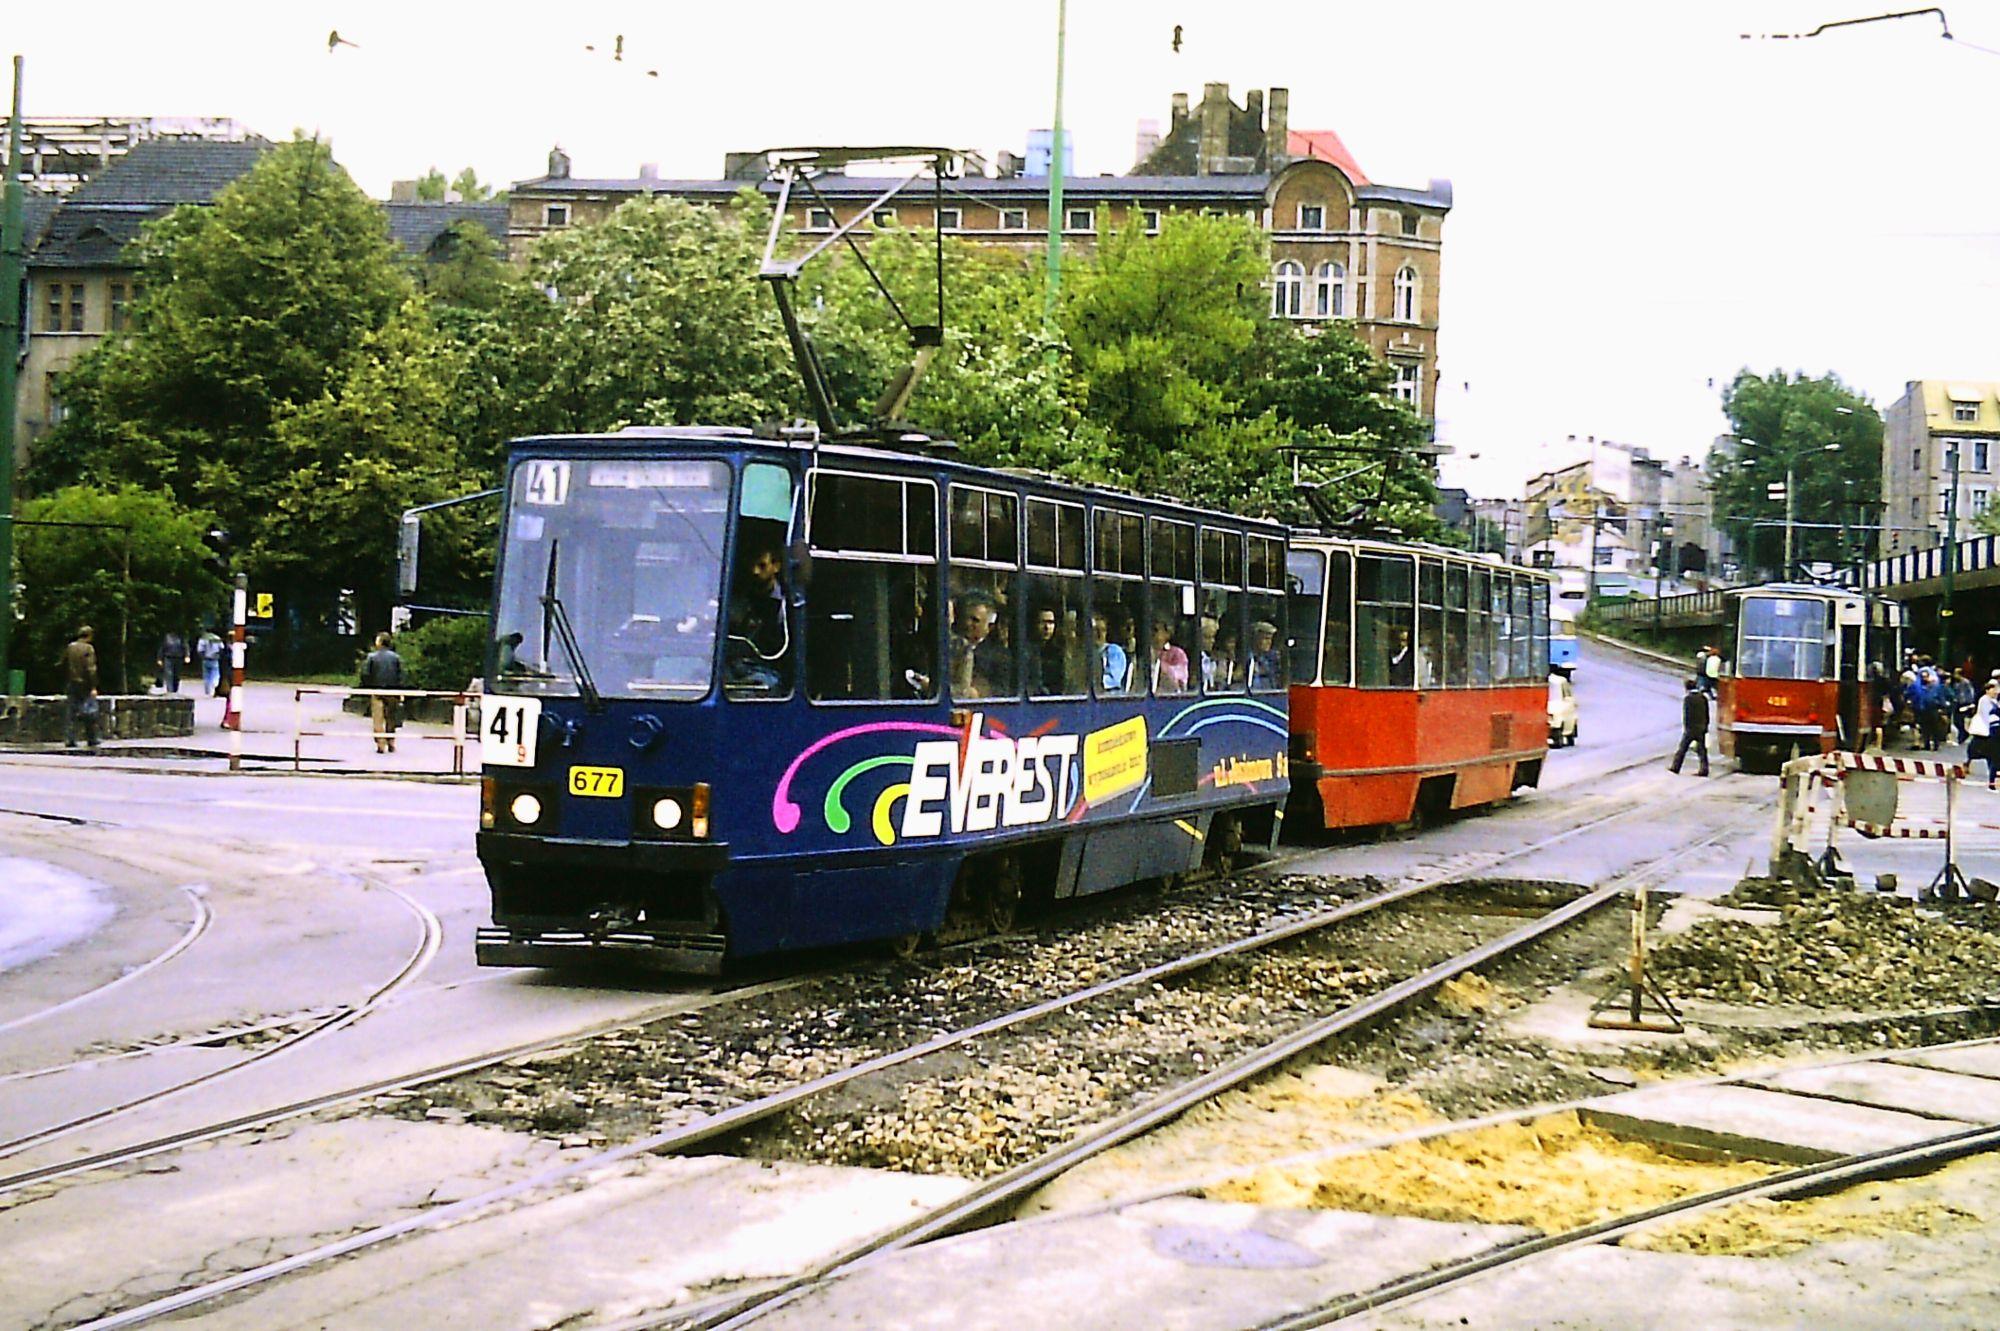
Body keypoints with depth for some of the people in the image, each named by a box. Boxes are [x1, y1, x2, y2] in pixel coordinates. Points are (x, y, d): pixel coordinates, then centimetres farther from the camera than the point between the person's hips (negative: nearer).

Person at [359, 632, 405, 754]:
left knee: (378, 720, 1)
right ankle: (391, 744, 15)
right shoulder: (396, 657, 1)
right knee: (391, 719, 13)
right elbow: (400, 675, -1)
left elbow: (365, 675, -7)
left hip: (376, 691, -2)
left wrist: (366, 689, 6)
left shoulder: (371, 657, -4)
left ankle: (381, 745, -4)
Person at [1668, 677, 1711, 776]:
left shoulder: (1687, 699, -11)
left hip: (1690, 728, -4)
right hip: (1702, 728, 4)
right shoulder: (1703, 698, 4)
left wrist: (1684, 727, -5)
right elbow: (1707, 714, 9)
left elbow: (1685, 715, -12)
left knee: (1682, 748, 6)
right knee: (1702, 750, 5)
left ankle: (1675, 767, 14)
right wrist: (1706, 726, 17)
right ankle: (1704, 769, 0)